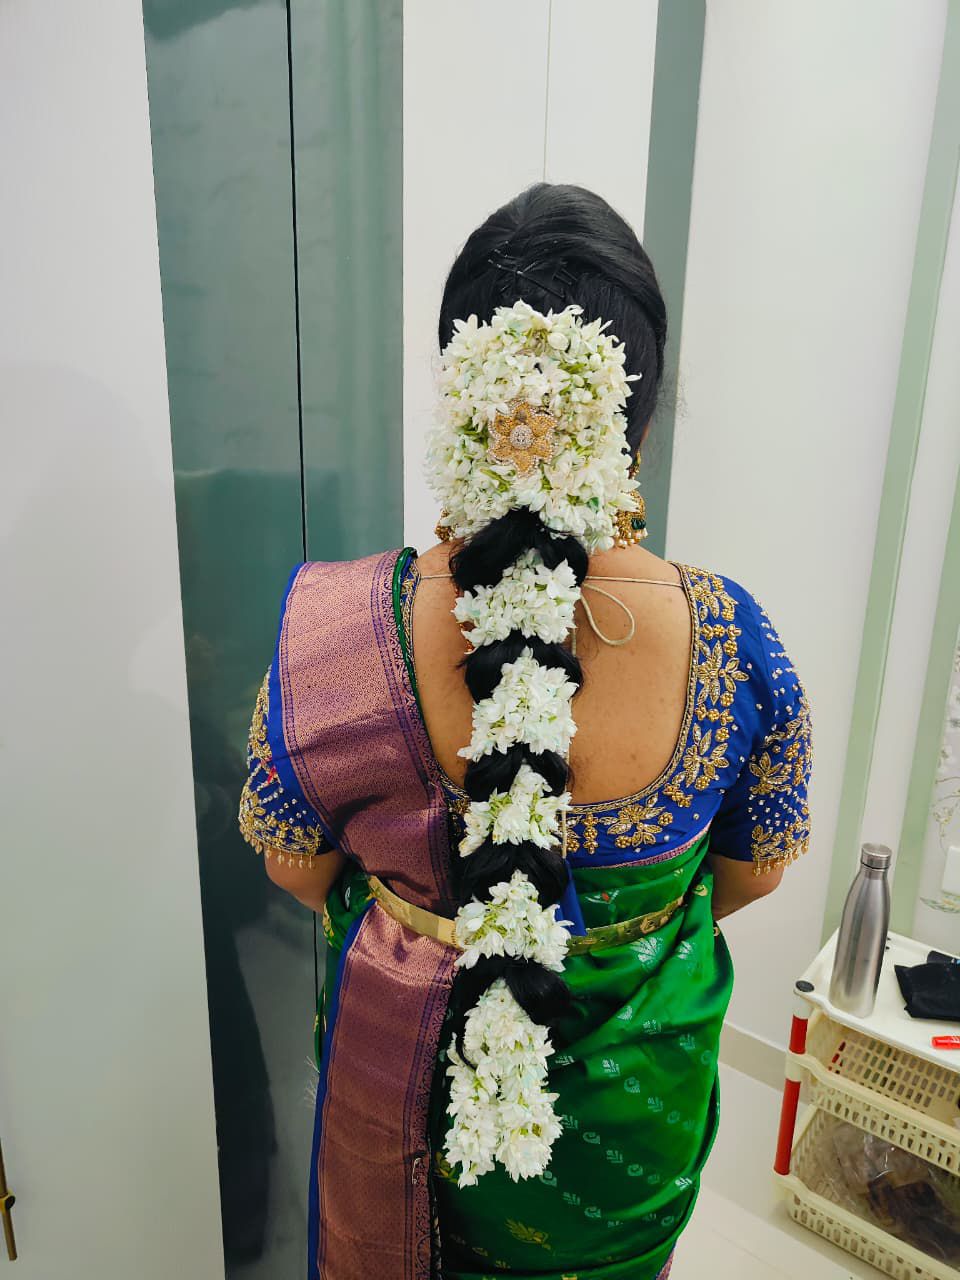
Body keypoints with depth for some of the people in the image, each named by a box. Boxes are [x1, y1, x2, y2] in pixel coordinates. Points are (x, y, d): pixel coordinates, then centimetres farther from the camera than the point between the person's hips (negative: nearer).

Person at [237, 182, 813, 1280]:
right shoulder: (733, 642, -28)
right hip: (637, 1088, 1)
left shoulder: (332, 633, -29)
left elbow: (295, 864, -11)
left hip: (409, 1061, 0)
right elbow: (755, 869, -9)